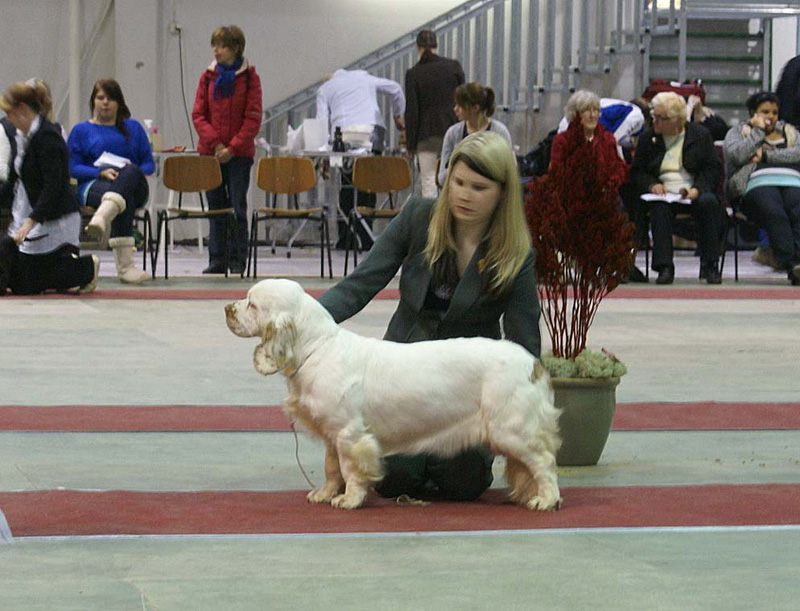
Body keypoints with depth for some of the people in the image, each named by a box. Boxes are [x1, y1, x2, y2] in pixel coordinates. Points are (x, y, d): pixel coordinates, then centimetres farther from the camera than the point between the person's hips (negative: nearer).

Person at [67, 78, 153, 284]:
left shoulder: (133, 128, 24)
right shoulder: (81, 130, 18)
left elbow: (149, 164, 17)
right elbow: (72, 167, 6)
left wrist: (133, 170, -8)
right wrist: (101, 172, -13)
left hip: (134, 186, 1)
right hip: (93, 185, -1)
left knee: (130, 172, -40)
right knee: (125, 200, -40)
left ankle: (101, 219, -69)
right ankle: (125, 264, -59)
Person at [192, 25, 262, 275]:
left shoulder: (249, 78, -3)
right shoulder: (208, 77, 5)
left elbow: (253, 118, -6)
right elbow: (198, 115, 3)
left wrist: (232, 148, -13)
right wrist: (215, 143, -10)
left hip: (239, 153, -3)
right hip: (210, 151, 3)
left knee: (238, 207, -1)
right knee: (216, 206, 6)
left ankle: (238, 261, 5)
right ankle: (217, 259, 11)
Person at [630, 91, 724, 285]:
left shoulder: (700, 135, 7)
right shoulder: (648, 138, 13)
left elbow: (713, 169, 2)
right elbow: (636, 172, 12)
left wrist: (697, 189, -16)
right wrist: (652, 185, -10)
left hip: (693, 193, -1)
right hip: (663, 193, 1)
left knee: (709, 202, -34)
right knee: (659, 207, -35)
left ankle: (709, 266, -27)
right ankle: (664, 267, -37)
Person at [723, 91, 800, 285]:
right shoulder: (737, 132, 24)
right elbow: (738, 155, 1)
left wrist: (766, 156, 1)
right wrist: (758, 130, 8)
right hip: (759, 184, -3)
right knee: (776, 215, -36)